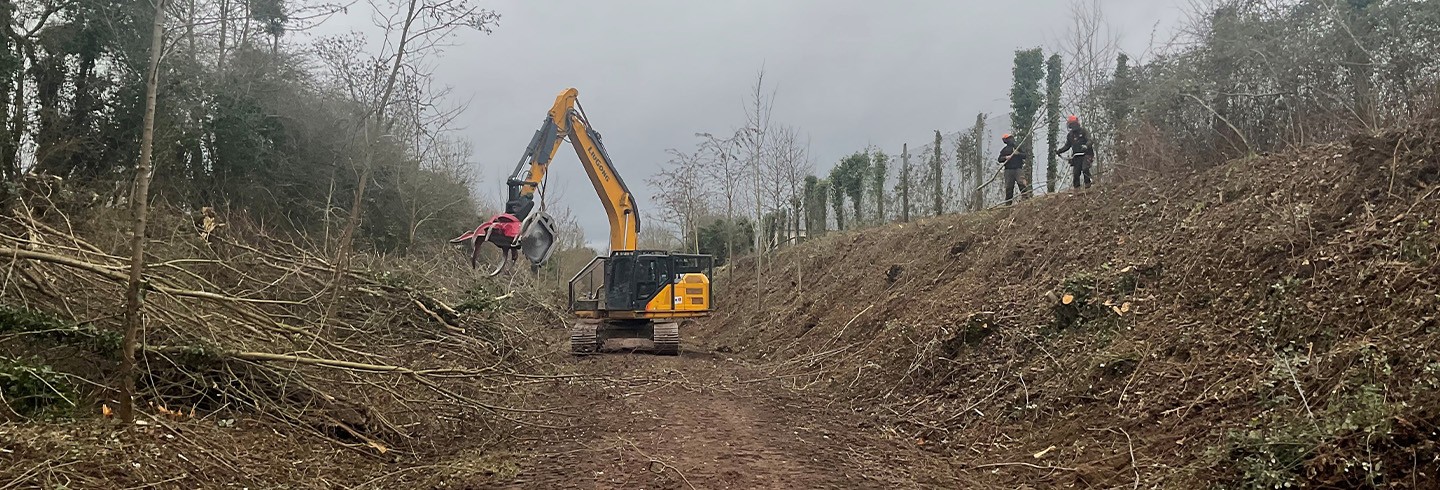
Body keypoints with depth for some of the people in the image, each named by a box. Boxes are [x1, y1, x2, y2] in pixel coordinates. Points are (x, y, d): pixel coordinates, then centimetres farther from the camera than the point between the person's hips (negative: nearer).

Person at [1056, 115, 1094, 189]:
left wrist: (1086, 146, -35)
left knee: (1085, 169, -23)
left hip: (1086, 154, -5)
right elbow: (1067, 146, 19)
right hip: (1076, 156, 5)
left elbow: (1090, 141, -13)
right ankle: (1076, 187, 6)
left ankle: (1088, 184, -8)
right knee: (1076, 172, -1)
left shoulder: (1084, 131, -1)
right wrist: (1059, 151, 3)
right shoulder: (1070, 135, 14)